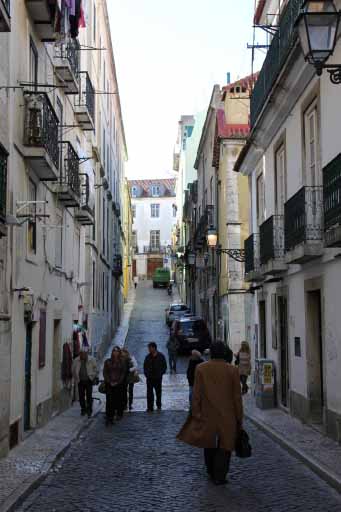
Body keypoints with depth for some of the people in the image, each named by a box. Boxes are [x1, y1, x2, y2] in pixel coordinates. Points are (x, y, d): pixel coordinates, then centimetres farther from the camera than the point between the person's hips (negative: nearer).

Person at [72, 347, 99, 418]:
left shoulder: (92, 360, -7)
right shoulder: (76, 361, -3)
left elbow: (96, 369, 4)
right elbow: (73, 370, 10)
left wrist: (96, 377, 2)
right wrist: (76, 379, 8)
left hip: (89, 380, -2)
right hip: (80, 381, 2)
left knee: (89, 396, -3)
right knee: (81, 396, 8)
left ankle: (89, 410, 6)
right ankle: (83, 409, 23)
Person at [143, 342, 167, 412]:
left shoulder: (161, 356, -3)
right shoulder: (148, 357, 3)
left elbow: (164, 366, 2)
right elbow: (145, 367, 9)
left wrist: (161, 373, -7)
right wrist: (146, 374, -4)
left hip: (158, 378, -1)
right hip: (149, 378, 1)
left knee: (158, 392, 13)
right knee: (149, 393, -3)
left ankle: (159, 405, 31)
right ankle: (150, 407, 1)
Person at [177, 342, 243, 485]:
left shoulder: (201, 369, -6)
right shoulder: (232, 370, -7)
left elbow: (196, 394, -5)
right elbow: (237, 396, -3)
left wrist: (195, 413, 3)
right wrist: (239, 417, 5)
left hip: (207, 415, 2)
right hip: (227, 416, -2)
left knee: (209, 445, 20)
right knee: (224, 446, 8)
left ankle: (212, 473, 32)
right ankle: (220, 476, 5)